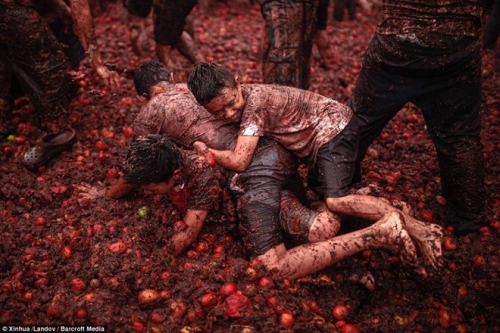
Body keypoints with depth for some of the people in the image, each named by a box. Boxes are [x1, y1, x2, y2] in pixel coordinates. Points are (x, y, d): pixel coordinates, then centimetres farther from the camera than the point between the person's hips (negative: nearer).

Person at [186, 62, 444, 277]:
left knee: (336, 200, -25)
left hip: (333, 128, -10)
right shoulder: (234, 104, -2)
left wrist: (202, 148, -19)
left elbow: (238, 161, -33)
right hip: (316, 138, 10)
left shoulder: (254, 101, -29)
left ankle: (420, 230, -19)